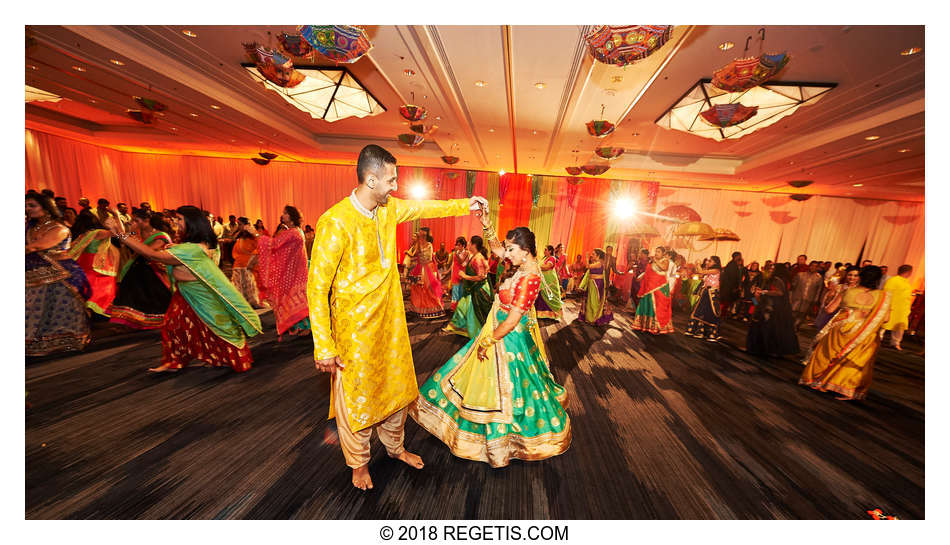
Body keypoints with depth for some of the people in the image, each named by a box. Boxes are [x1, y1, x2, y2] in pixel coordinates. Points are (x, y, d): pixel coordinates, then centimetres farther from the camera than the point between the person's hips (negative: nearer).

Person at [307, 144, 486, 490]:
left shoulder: (389, 209, -1)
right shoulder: (335, 223, -21)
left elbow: (424, 207, 18)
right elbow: (317, 287, -19)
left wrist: (465, 205, 22)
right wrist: (323, 347, -18)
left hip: (390, 320, 7)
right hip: (355, 328, -6)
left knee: (396, 386, 20)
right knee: (356, 396, 14)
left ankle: (394, 446, 47)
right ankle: (359, 462, 43)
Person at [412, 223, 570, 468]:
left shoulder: (528, 278, -28)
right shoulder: (524, 263, -2)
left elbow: (512, 321, -26)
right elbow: (496, 248, 12)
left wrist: (487, 341, -16)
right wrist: (487, 225, -2)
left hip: (511, 338, -9)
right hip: (502, 328, 9)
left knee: (506, 385, 9)